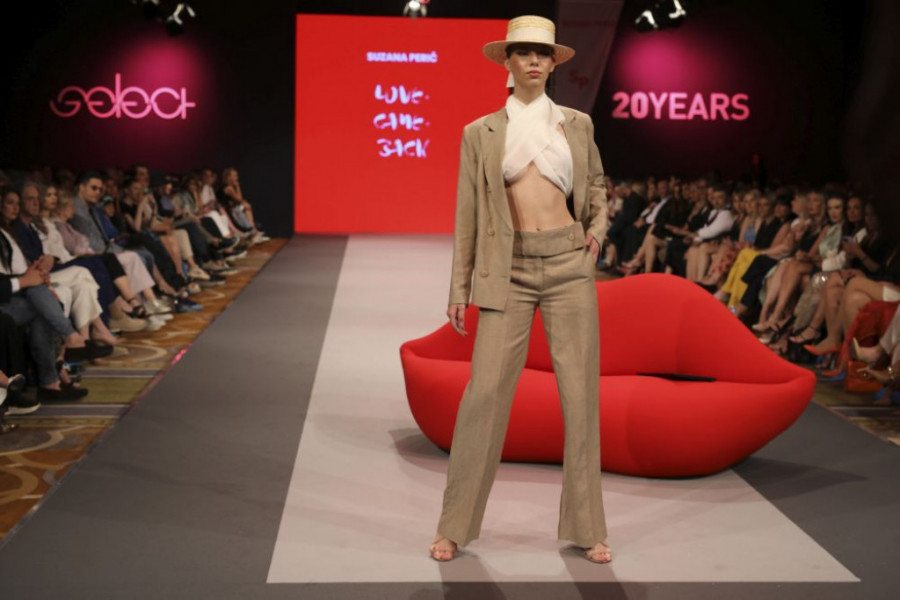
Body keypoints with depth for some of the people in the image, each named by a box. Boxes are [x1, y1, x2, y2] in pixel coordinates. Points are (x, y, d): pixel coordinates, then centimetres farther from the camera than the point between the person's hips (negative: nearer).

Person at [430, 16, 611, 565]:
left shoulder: (577, 124, 11)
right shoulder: (481, 133, 7)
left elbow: (596, 184, 26)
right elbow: (467, 215, 6)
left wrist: (597, 228, 6)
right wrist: (460, 289, 3)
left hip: (569, 265, 2)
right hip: (508, 272, -1)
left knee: (581, 391, 1)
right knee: (486, 391, -5)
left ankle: (586, 527, 14)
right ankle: (456, 526, 9)